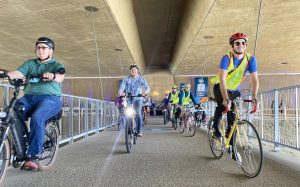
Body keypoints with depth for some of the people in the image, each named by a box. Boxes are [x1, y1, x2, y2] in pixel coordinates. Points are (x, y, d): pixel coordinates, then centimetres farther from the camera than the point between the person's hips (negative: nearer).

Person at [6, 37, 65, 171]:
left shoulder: (56, 65, 11)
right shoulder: (30, 63, 22)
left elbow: (60, 77, -12)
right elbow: (18, 73, 5)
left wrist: (52, 76, -36)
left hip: (50, 98, -4)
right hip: (29, 97, 4)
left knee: (36, 118, -32)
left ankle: (33, 157, -25)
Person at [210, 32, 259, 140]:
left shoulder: (250, 59, -15)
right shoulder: (227, 58, -26)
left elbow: (254, 79, -18)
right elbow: (222, 78, -36)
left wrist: (254, 97, -31)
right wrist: (226, 99, -46)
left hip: (234, 89, 4)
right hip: (220, 87, -4)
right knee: (222, 105, -25)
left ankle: (230, 129, 15)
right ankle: (215, 129, -7)